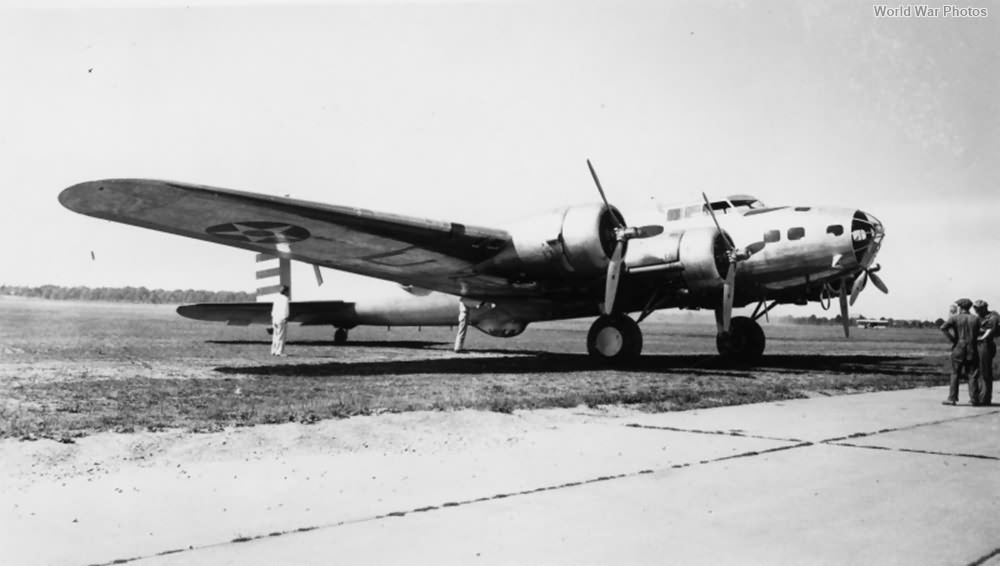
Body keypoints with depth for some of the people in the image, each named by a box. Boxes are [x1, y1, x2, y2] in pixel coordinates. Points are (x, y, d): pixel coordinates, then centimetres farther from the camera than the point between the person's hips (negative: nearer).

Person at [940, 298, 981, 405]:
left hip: (958, 348, -2)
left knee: (955, 374, 2)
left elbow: (943, 327, -18)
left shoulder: (955, 318, -5)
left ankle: (952, 398, 0)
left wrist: (952, 339, -8)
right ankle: (974, 398, 5)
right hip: (972, 349, 2)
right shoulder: (976, 318, 4)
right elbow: (977, 333, 7)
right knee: (972, 374, 7)